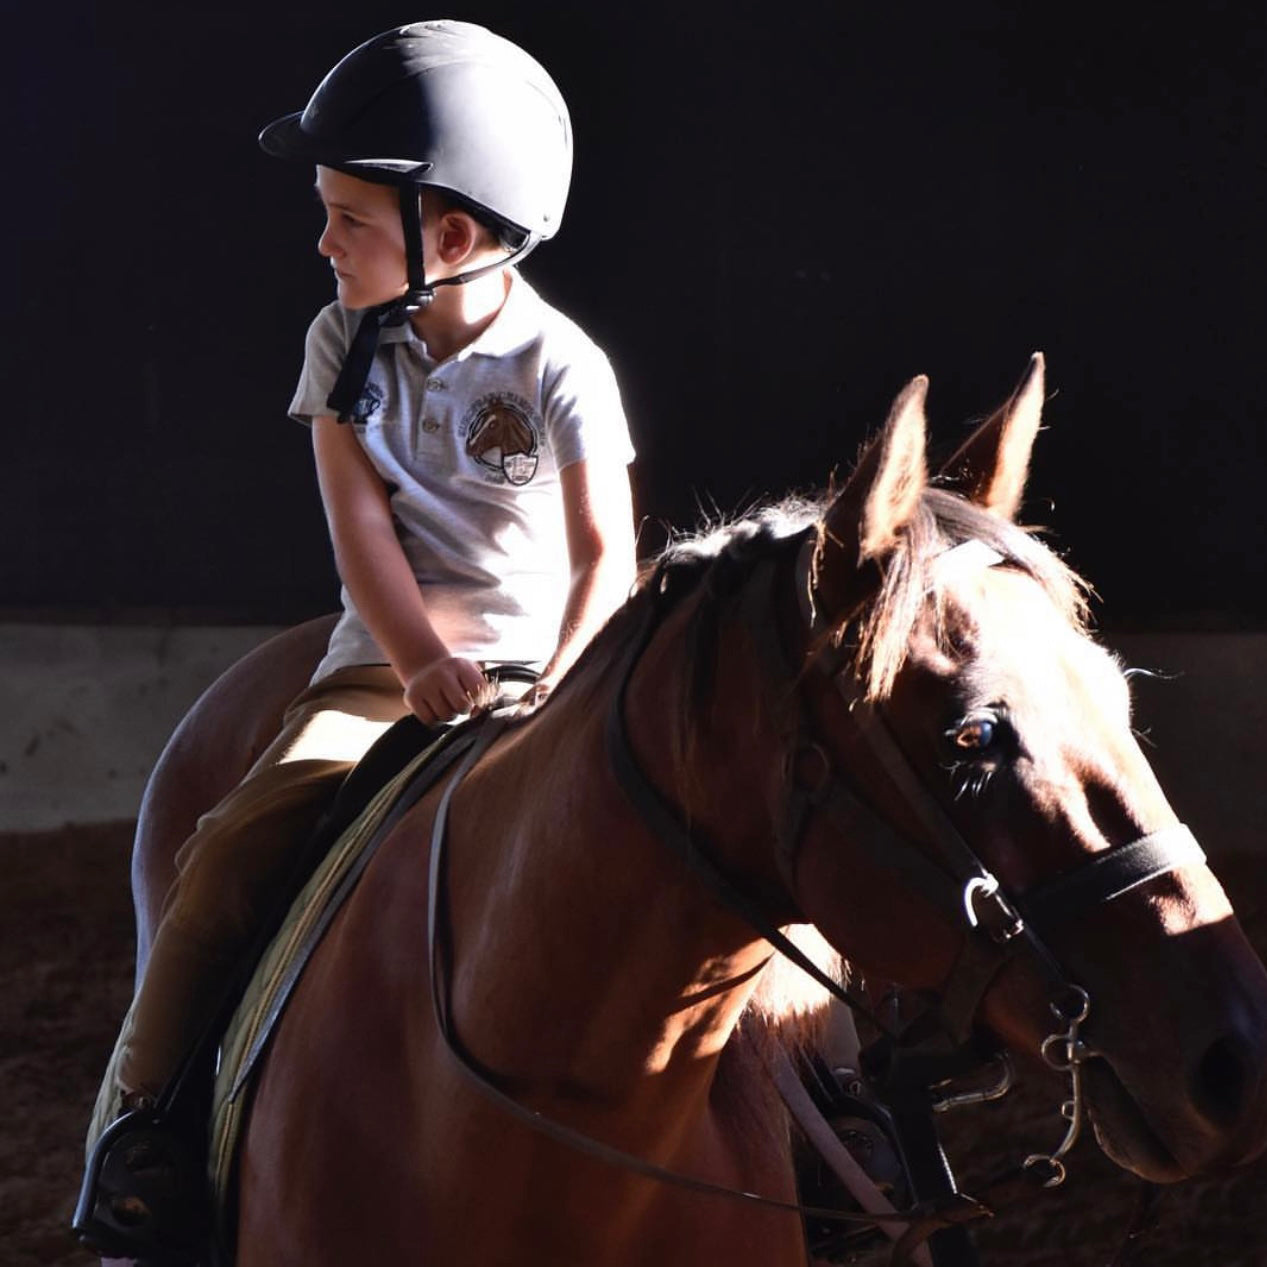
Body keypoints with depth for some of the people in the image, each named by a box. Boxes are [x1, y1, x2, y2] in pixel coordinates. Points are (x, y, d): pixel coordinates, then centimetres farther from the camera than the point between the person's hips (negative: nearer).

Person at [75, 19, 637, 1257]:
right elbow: (361, 523, -3)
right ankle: (135, 1127, -11)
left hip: (540, 668, -2)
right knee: (231, 851, -19)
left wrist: (560, 690, -25)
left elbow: (607, 556, -8)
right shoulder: (348, 343, 5)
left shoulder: (559, 368, -6)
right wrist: (427, 665, -18)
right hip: (387, 659, 2)